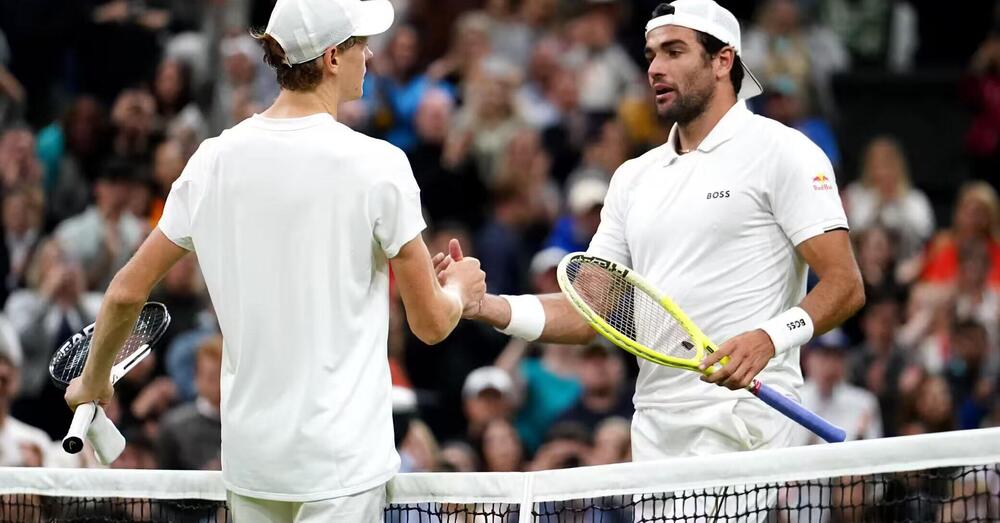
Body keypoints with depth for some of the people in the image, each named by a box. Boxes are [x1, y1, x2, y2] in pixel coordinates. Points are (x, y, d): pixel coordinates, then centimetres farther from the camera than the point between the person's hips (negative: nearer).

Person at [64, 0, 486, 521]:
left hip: (248, 459, 5)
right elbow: (430, 323, -4)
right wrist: (459, 290, 19)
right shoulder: (377, 165, -11)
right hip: (340, 459, -5)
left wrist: (93, 381, 26)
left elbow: (126, 292, 8)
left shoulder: (214, 160, 2)